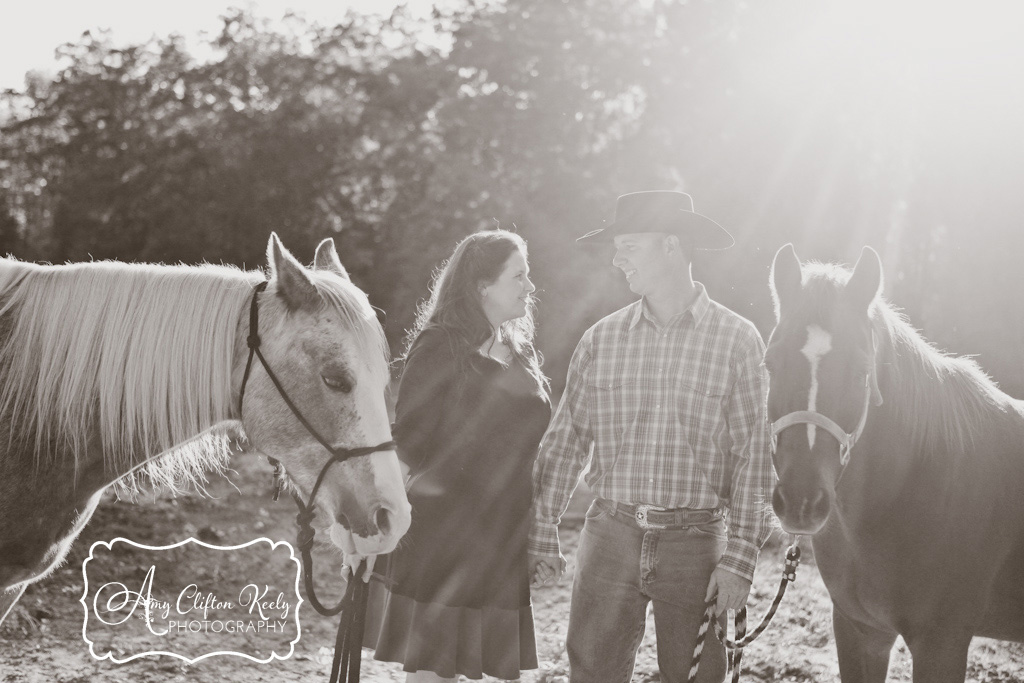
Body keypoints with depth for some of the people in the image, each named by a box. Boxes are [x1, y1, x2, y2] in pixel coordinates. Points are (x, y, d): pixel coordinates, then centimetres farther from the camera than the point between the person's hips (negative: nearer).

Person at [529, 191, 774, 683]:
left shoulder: (737, 340, -3)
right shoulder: (600, 339, 5)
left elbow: (752, 458, -4)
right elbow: (565, 441, 8)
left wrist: (740, 559, -9)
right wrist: (542, 536, 2)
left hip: (696, 542, -2)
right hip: (611, 535, 2)